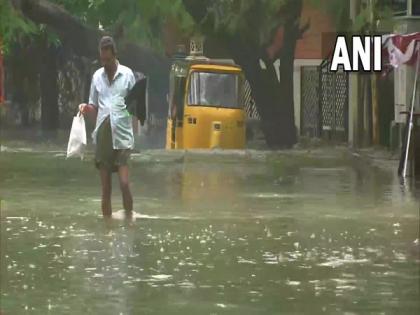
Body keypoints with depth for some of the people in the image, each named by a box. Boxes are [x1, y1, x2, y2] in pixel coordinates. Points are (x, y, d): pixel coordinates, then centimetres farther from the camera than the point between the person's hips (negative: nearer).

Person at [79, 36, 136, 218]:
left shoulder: (127, 74, 3)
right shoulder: (97, 76, 12)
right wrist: (86, 108, -4)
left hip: (122, 136, -3)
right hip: (102, 136, 3)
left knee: (124, 183, -13)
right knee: (105, 188, 5)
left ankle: (129, 219, -2)